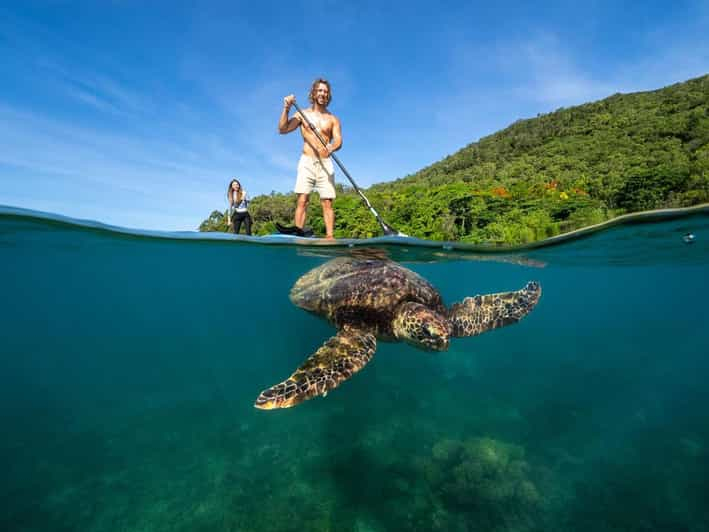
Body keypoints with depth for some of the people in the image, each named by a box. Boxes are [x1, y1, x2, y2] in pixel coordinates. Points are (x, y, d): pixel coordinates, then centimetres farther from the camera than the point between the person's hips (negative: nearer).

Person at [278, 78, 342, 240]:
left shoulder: (333, 119, 14)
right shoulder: (302, 114, 14)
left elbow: (338, 141, -1)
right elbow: (282, 129, 4)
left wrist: (331, 148, -24)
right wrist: (286, 108, -10)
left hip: (326, 163, 1)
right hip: (307, 162, 0)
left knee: (327, 202, -7)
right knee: (302, 200, -12)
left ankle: (330, 236, -9)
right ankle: (298, 234, -17)